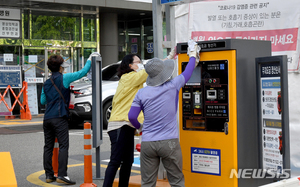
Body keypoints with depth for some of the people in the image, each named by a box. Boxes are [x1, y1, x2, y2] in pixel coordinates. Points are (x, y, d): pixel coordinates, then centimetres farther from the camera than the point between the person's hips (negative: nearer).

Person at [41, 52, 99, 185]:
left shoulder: (46, 83, 15)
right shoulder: (64, 78, -3)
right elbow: (82, 72, 0)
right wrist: (90, 60, 12)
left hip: (47, 118, 7)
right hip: (59, 118, -6)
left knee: (48, 147, 9)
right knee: (63, 146, -7)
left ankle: (49, 175, 12)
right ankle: (61, 175, -14)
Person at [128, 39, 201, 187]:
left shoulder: (142, 93, 1)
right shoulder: (173, 86, -3)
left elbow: (131, 116, -1)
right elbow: (187, 73, 14)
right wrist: (193, 54, 31)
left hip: (148, 143, 2)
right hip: (169, 143, -2)